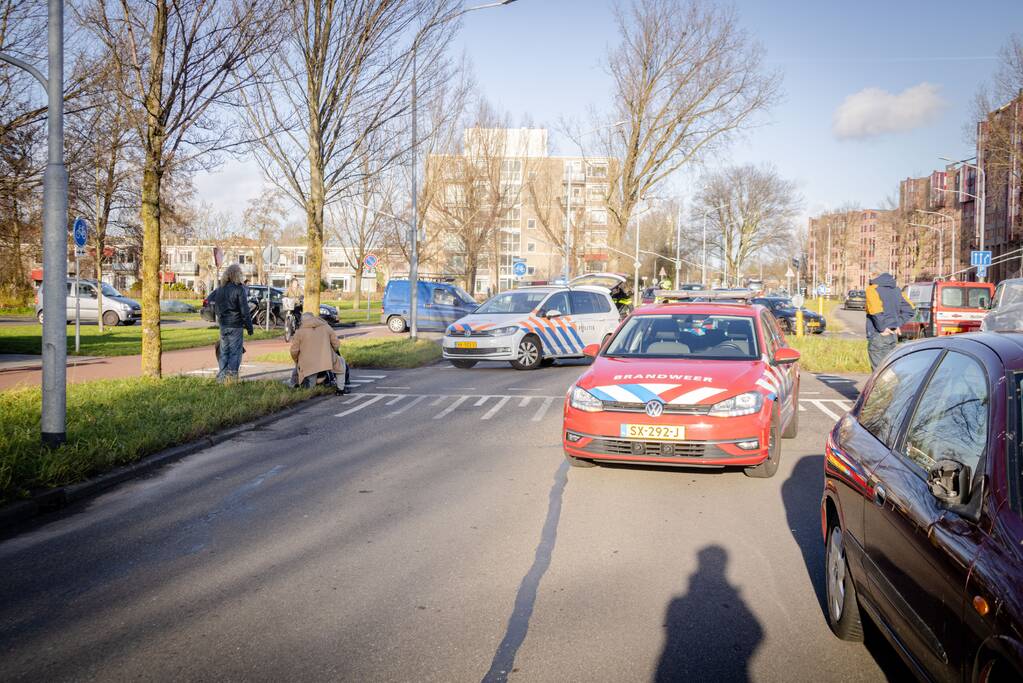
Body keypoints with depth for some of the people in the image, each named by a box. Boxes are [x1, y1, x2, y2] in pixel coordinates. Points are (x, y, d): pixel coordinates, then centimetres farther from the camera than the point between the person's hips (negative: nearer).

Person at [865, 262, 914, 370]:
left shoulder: (873, 289, -13)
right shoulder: (896, 289, 11)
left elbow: (877, 311, -26)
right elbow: (908, 310, 12)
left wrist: (882, 328, -15)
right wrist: (897, 324, 9)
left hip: (878, 337, -8)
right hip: (893, 336, 8)